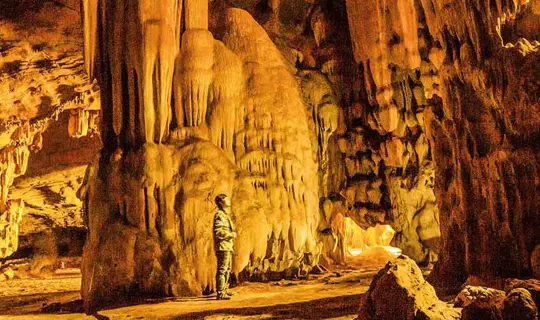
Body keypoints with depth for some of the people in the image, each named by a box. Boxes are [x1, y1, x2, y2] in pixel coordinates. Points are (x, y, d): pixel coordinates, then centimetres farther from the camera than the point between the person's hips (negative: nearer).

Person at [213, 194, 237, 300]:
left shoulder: (226, 214, 18)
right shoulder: (219, 215, -14)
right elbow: (218, 232, -23)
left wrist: (232, 234, 13)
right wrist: (231, 234, -15)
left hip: (228, 246, 11)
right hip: (223, 247, -10)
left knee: (227, 269, 20)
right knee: (222, 270, -10)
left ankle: (224, 289, 32)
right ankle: (220, 293, -9)